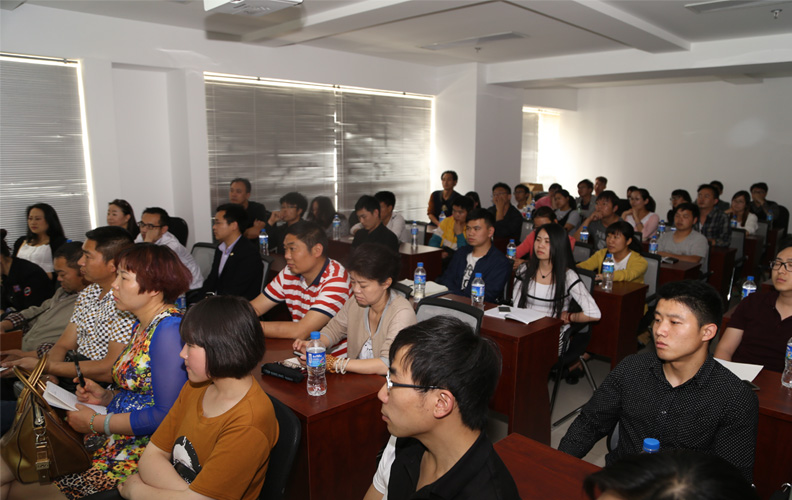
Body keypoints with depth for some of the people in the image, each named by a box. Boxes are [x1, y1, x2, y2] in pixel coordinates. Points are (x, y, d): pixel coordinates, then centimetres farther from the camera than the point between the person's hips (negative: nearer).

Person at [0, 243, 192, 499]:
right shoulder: (141, 324, 10)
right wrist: (107, 397, 2)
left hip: (144, 446, -9)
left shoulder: (169, 329, -21)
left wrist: (97, 423, -14)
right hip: (120, 436, 9)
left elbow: (167, 414, -24)